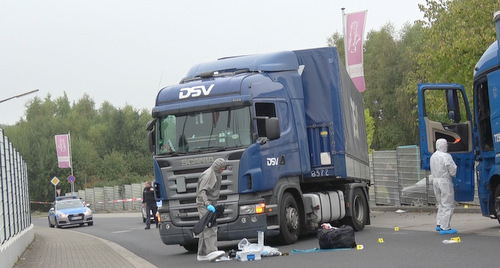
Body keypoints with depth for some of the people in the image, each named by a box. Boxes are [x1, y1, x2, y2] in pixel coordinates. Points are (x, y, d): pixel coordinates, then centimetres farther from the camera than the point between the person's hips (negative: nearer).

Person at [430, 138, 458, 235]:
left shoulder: (433, 156, 11)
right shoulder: (446, 156, -16)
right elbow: (453, 171, -15)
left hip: (435, 180, 8)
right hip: (445, 181, -8)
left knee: (441, 204, 19)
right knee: (448, 205, -4)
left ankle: (439, 224, 16)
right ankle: (445, 228, -7)